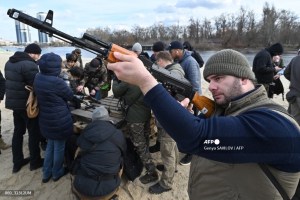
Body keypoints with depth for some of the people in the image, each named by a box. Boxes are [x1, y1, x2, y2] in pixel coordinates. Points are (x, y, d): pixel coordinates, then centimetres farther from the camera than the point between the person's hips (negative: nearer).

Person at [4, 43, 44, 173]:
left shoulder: (10, 62, 10)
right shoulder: (30, 65, -21)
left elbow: (10, 82, 14)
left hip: (13, 102, 9)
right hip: (27, 104, -9)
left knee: (18, 131, 17)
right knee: (34, 133, 6)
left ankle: (17, 162, 27)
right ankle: (35, 161, 19)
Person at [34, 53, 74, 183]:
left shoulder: (38, 78, -2)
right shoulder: (56, 82, -27)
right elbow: (70, 96, -11)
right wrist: (65, 84, 3)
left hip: (46, 119, 7)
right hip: (59, 120, -7)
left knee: (50, 145, 24)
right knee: (59, 147, 13)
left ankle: (46, 173, 34)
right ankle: (57, 173, 31)